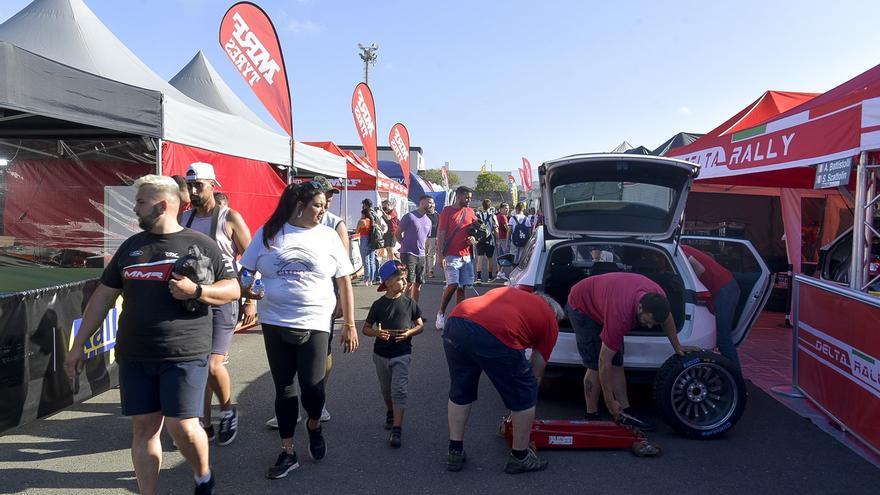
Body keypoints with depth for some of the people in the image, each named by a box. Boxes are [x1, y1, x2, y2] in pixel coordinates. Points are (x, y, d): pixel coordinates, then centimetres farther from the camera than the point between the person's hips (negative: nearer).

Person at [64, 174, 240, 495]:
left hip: (185, 354, -4)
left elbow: (233, 289, 1)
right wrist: (78, 345, 15)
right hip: (134, 356, 5)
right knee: (144, 427, 7)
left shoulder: (200, 244, 0)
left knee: (183, 427, -6)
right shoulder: (130, 246, 13)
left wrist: (196, 291, -17)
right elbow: (103, 296, 16)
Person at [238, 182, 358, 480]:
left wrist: (349, 325, 2)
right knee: (284, 389, 9)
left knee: (312, 386, -7)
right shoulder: (268, 233, 2)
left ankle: (314, 425, 28)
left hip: (314, 324, -1)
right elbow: (246, 273, 7)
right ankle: (288, 453, 23)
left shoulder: (328, 236, 2)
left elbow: (345, 282, 4)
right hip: (275, 324, 1)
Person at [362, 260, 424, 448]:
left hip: (402, 354, -2)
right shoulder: (378, 305, -5)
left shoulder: (410, 303, -5)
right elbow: (366, 328, 1)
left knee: (398, 390, -10)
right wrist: (376, 333, -20)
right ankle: (390, 412, 46)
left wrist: (409, 333, -17)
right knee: (386, 389, 20)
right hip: (381, 354, 2)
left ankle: (396, 429, -9)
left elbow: (420, 325, 3)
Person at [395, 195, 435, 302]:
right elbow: (398, 233, -3)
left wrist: (421, 247, 12)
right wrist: (405, 245, -1)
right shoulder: (410, 216, -8)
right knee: (410, 282, -10)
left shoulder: (428, 221, 13)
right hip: (408, 254, -7)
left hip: (421, 255, 7)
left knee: (419, 283, 9)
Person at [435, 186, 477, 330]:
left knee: (462, 287, 5)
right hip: (451, 256, -5)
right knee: (452, 285, -13)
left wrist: (474, 238, -1)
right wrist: (440, 255, -13)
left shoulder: (470, 212, 12)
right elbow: (441, 233, -6)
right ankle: (441, 313, 6)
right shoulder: (447, 211, -3)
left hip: (466, 256, 5)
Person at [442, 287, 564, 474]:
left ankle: (455, 453, 36)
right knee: (524, 397, 20)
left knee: (459, 393, 28)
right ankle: (519, 457, 33)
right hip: (495, 335, -5)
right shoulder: (550, 320, 24)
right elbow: (536, 373, 26)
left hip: (455, 322, 5)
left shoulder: (510, 292, 36)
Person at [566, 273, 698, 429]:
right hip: (581, 306, -8)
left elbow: (667, 317, 5)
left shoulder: (657, 297, -23)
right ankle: (591, 417, -4)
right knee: (595, 366, -14)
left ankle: (625, 414, 9)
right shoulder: (620, 316, -42)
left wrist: (677, 347, 12)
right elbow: (604, 362, -33)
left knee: (617, 363, 4)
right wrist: (610, 401, -26)